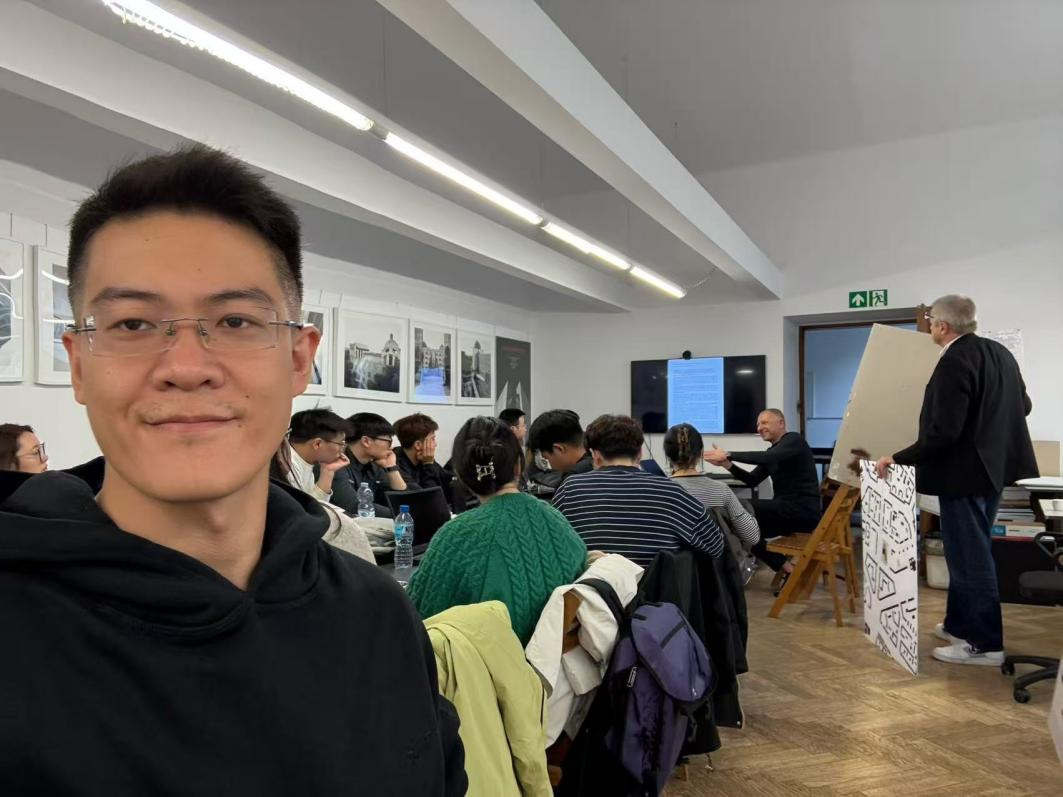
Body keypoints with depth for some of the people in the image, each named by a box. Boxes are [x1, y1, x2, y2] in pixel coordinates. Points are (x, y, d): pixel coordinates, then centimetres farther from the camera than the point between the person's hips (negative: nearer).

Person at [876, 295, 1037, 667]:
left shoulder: (954, 361, -22)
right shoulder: (1000, 352, 6)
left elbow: (943, 432, -27)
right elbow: (1024, 405, 19)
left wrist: (898, 459, -19)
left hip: (964, 472, -10)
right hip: (993, 465, 10)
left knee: (970, 557, 1)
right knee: (969, 553, 19)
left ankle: (986, 643, 11)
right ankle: (961, 624, 31)